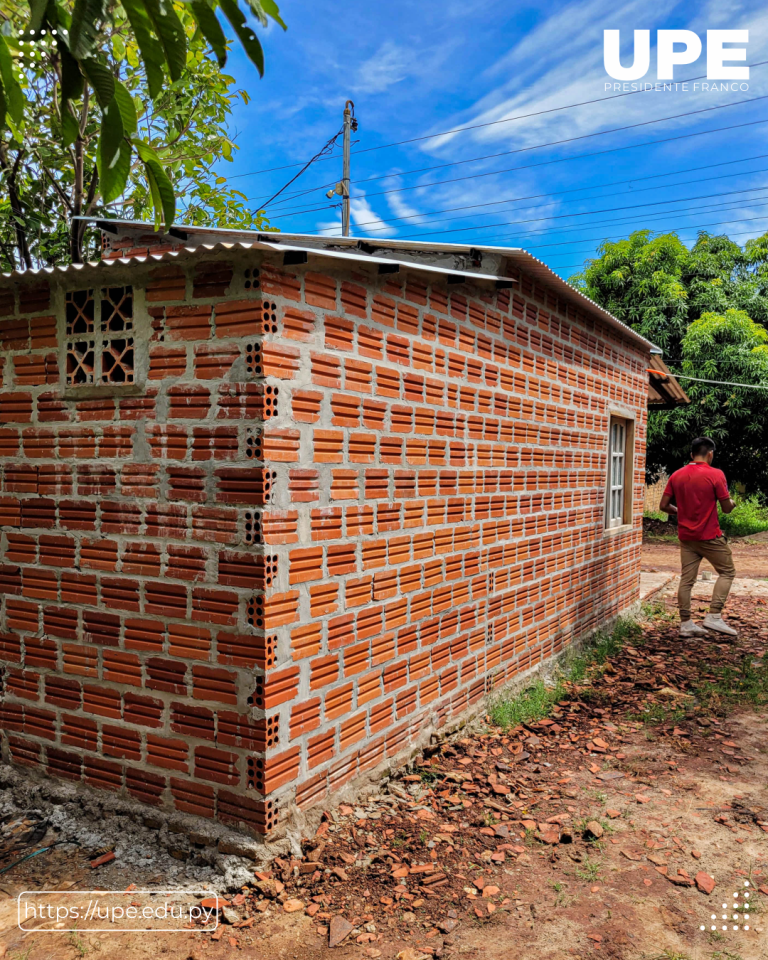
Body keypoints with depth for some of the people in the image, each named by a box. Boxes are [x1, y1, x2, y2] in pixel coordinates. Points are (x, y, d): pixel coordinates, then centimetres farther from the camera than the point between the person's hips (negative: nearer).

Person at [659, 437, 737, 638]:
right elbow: (727, 508, -8)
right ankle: (714, 616, 1)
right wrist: (732, 503, 15)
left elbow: (664, 505, 3)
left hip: (686, 537, 5)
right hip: (710, 536, -5)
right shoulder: (715, 474, -11)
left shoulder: (677, 475, 4)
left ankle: (686, 624, 9)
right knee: (727, 571, 11)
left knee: (686, 580, 7)